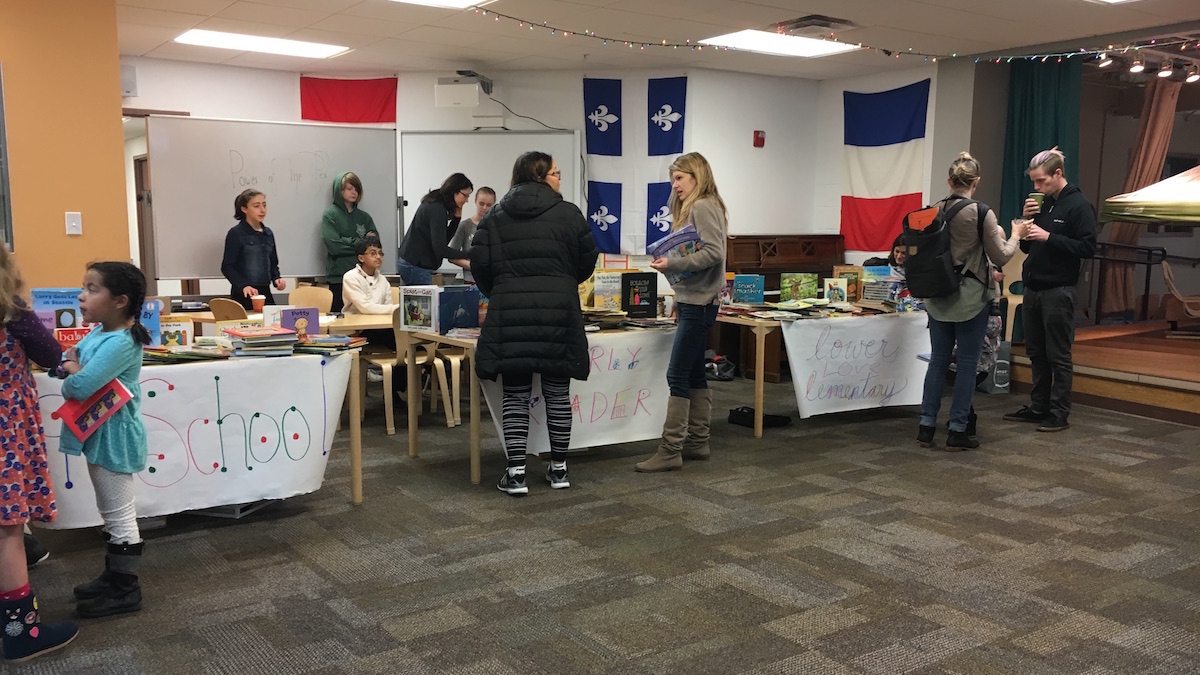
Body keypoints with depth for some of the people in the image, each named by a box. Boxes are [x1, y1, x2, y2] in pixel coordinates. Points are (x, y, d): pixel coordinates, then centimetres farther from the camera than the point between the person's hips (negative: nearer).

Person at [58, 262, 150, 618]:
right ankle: (113, 576, 34)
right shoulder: (97, 333, 6)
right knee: (110, 512, 20)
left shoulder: (120, 343, -25)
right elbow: (64, 362, 11)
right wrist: (74, 366, -12)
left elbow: (79, 386, -31)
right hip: (98, 434, 10)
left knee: (120, 516, 2)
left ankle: (126, 590, 13)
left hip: (113, 437, -10)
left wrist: (72, 371, -9)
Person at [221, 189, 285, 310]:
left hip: (265, 292, 5)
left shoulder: (268, 234, 13)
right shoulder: (235, 233, -4)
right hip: (243, 296, -5)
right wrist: (243, 286, -21)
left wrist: (276, 278, 2)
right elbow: (227, 267, -7)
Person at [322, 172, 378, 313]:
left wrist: (348, 242, -9)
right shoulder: (330, 214, 3)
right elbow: (334, 245, -9)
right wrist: (361, 243, -3)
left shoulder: (364, 216, 14)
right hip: (338, 276, -3)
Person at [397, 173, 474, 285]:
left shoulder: (434, 204, 11)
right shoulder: (437, 209, -19)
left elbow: (444, 239, 13)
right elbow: (440, 249, -23)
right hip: (415, 266, -10)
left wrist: (457, 217, 3)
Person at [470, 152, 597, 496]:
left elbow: (479, 263, 2)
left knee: (516, 395, 5)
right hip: (558, 313, -1)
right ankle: (558, 468, 18)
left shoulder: (495, 216, 7)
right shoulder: (568, 213, 1)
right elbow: (587, 258, 4)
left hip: (510, 315, 1)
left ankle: (516, 473, 3)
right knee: (557, 393, 9)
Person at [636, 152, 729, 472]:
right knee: (694, 374, 13)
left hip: (699, 303, -10)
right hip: (693, 301, 10)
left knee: (677, 375, -9)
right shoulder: (693, 208, 19)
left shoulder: (702, 207, -11)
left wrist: (673, 264, -23)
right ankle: (697, 442, 20)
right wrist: (670, 263, 6)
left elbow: (713, 253, -22)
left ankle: (670, 451, -6)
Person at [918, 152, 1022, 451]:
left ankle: (926, 426, 14)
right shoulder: (982, 213, -13)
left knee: (938, 360, 13)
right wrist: (1014, 236, 13)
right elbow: (1000, 256, -5)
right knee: (967, 364, 5)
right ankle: (957, 431, 9)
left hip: (938, 297, 5)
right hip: (971, 298, -4)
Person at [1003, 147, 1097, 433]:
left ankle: (1059, 414, 5)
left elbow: (1088, 248, -15)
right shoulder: (1042, 204, 14)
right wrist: (1025, 219, 1)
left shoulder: (1079, 206, -8)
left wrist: (1049, 237, -19)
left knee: (1058, 356, -2)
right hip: (1033, 289, 7)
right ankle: (1038, 408, 22)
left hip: (1059, 291, -7)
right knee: (1036, 353, 13)